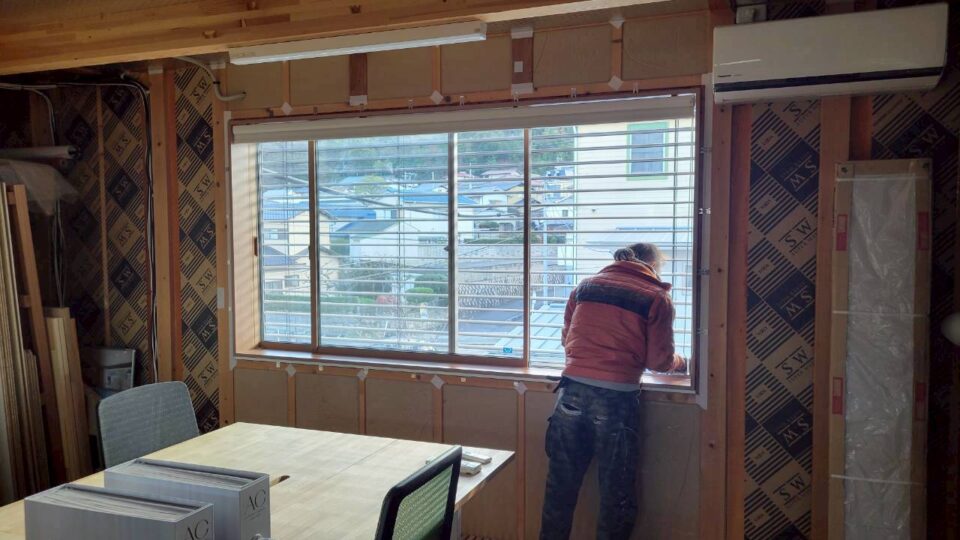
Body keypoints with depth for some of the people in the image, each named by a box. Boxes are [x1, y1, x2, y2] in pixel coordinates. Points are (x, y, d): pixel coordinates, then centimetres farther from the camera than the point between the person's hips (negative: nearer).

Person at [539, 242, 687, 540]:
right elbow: (660, 361, 1)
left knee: (561, 483, 14)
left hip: (572, 391, 4)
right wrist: (681, 362, 22)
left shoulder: (585, 286, 11)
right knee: (616, 491, 12)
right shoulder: (656, 298, 0)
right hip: (616, 399, -3)